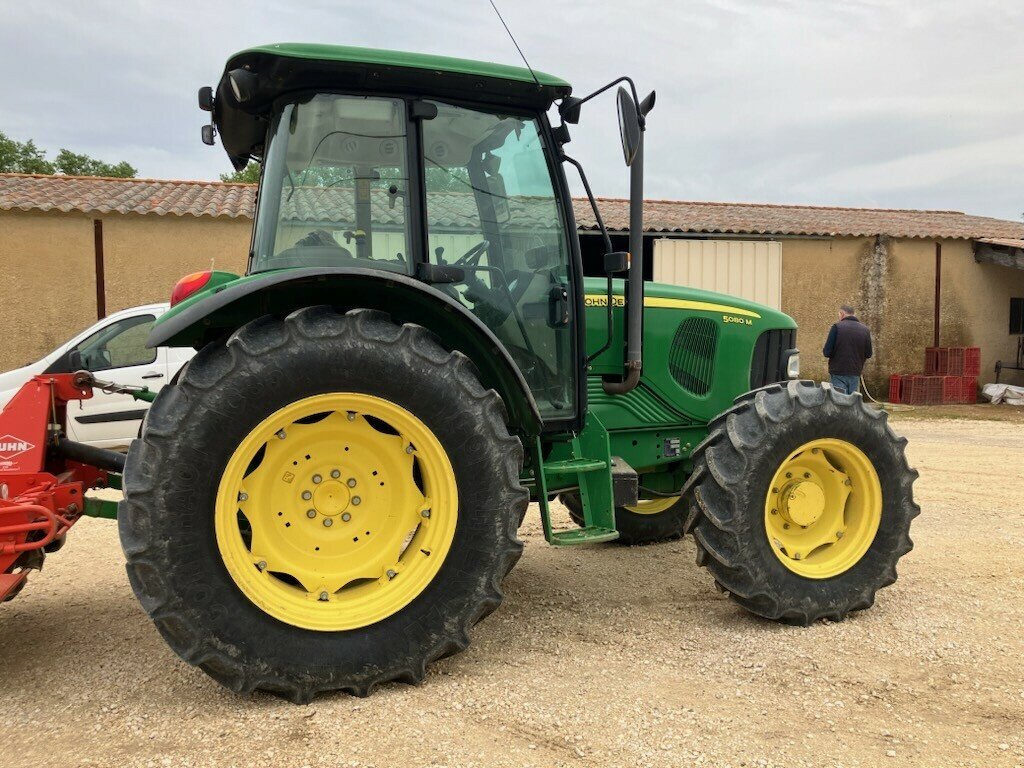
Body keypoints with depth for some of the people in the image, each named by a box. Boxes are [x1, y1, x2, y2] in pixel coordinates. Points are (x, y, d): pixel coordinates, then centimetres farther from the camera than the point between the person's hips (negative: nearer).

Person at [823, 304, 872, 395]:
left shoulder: (837, 327, -8)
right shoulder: (865, 329, 4)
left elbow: (827, 352, -12)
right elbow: (868, 355, 7)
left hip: (838, 374, -4)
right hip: (855, 373, 4)